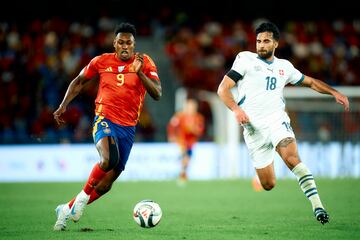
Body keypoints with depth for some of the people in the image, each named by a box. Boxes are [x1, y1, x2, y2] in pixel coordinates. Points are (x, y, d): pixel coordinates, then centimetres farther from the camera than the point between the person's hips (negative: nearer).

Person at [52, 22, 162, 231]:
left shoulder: (144, 63, -1)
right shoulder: (102, 61, 1)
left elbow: (157, 94, -12)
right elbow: (79, 82, 17)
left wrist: (139, 73, -25)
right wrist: (64, 106, 6)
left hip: (128, 127, 2)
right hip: (104, 120, -2)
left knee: (107, 183, 3)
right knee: (109, 159, -34)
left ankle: (67, 210, 22)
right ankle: (84, 195, -10)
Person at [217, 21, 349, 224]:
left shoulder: (284, 66, 13)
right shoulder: (246, 59, 4)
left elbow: (310, 82, 26)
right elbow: (223, 89, -1)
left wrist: (334, 92, 12)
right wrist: (236, 109, -19)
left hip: (277, 120, 1)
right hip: (253, 127, -1)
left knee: (292, 158, -29)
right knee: (268, 185, -1)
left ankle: (317, 205, -33)